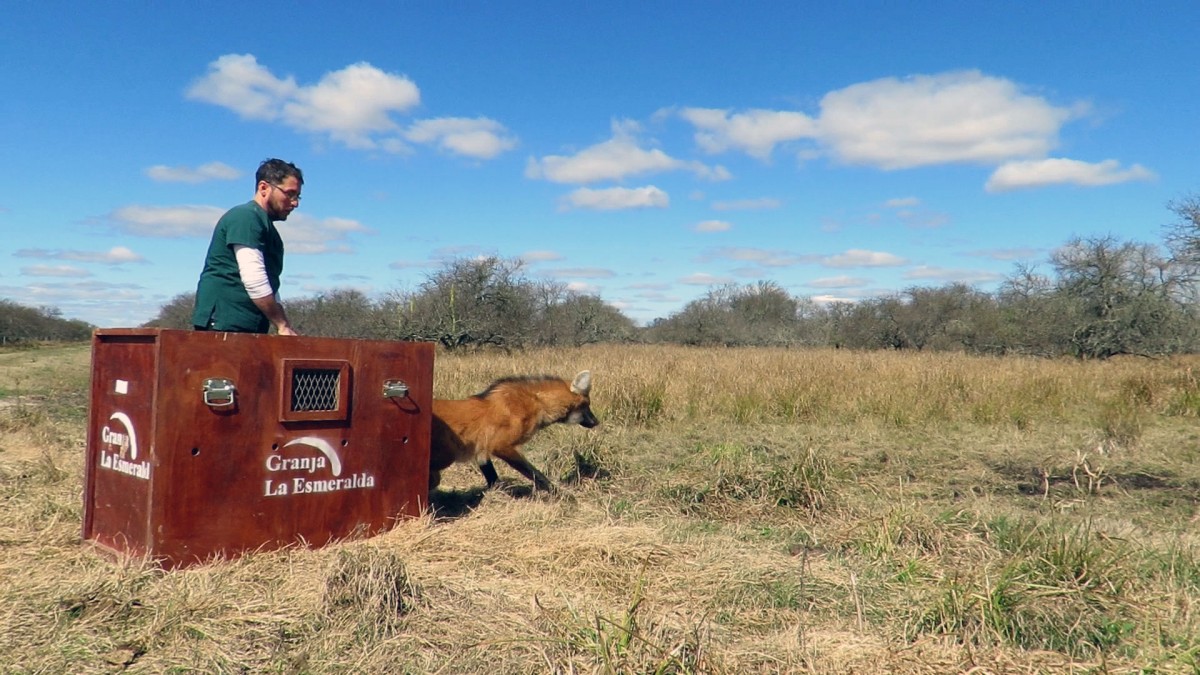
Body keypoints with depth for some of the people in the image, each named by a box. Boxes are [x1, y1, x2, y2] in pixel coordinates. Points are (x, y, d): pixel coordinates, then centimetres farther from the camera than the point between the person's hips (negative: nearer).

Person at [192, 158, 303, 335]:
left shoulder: (266, 227, 22)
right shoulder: (245, 217, -7)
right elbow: (253, 279, -16)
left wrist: (285, 327, 14)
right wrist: (282, 325, -11)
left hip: (248, 328, 9)